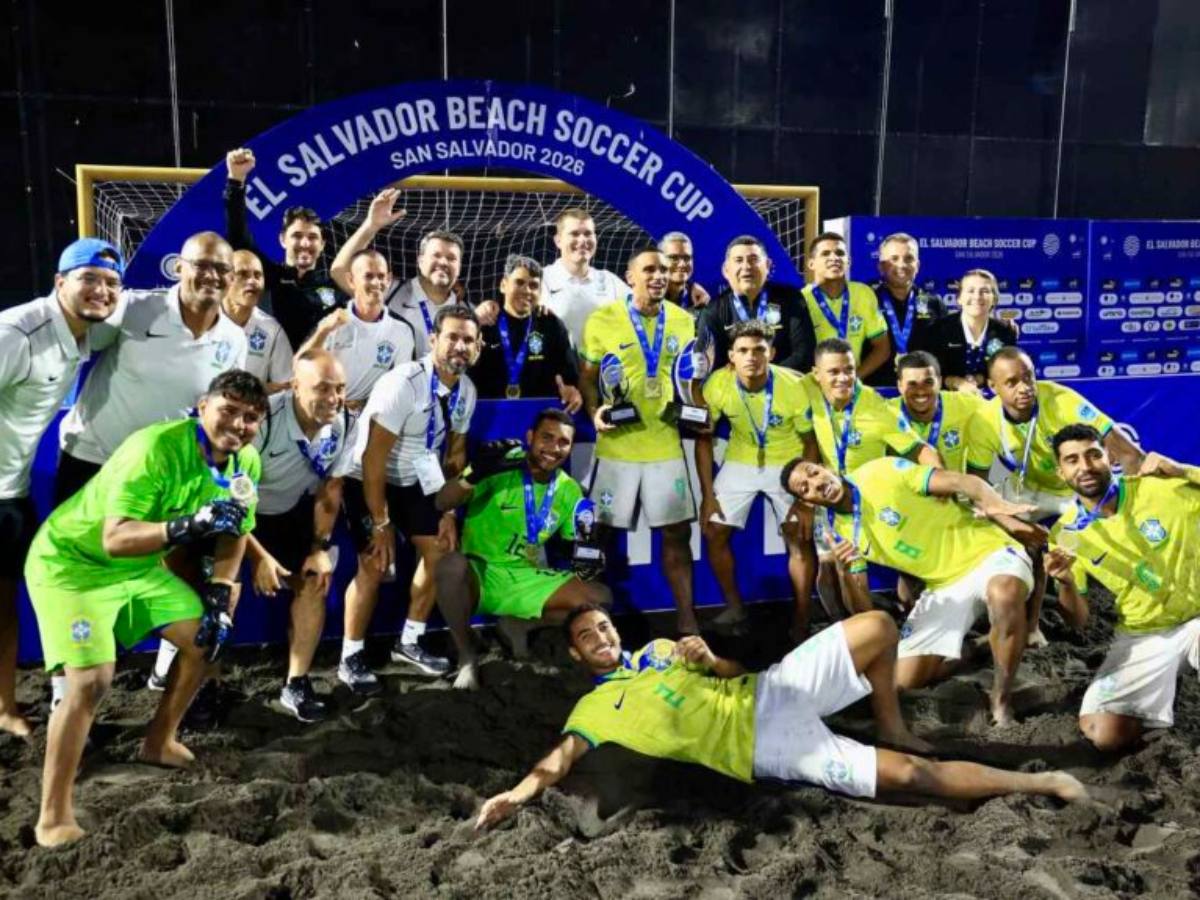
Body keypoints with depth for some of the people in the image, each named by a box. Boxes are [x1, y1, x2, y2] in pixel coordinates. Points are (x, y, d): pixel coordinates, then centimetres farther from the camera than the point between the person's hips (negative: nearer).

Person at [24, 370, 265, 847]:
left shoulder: (245, 462, -9)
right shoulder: (154, 448, -33)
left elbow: (234, 532, 6)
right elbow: (114, 539, -39)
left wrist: (219, 592, -3)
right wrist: (186, 526, -52)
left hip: (140, 566, 8)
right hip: (70, 564, -8)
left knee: (204, 638, 11)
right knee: (91, 681, -19)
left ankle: (159, 742, 33)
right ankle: (53, 817, -5)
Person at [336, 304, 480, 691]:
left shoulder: (466, 390, -8)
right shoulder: (403, 384, -30)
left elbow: (455, 454, 5)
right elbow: (373, 459, -27)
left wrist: (447, 512, 2)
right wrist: (381, 523, -24)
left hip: (413, 477, 7)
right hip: (366, 476, -7)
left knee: (438, 551, 6)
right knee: (376, 565, -13)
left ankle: (409, 642, 23)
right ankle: (351, 657, 6)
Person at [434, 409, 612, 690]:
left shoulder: (569, 491, 2)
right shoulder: (501, 465, -15)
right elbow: (443, 503, -23)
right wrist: (474, 475, -42)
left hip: (527, 580, 5)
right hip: (479, 574, -4)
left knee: (600, 598, -11)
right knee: (451, 565, -38)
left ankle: (517, 624, 6)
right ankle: (466, 656, -13)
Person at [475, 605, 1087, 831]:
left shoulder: (657, 648, 18)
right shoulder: (594, 708, 0)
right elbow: (562, 755, -14)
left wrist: (705, 659, -5)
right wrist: (519, 792, -34)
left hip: (768, 691, 7)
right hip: (764, 747, -7)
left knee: (876, 628, -2)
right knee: (911, 775, -16)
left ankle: (892, 728, 18)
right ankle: (1031, 781, 0)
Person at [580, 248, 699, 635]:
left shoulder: (684, 321, 6)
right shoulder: (602, 319, -3)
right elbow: (587, 377, 1)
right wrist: (595, 411, -15)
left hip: (666, 445, 2)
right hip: (617, 446, -2)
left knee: (677, 532, 6)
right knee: (602, 531, 6)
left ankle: (685, 617, 17)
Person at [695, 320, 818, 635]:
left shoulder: (793, 387, -27)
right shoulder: (718, 384, -21)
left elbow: (810, 443, -14)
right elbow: (703, 439, -8)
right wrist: (708, 494, -9)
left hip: (787, 463, -2)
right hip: (741, 462, 3)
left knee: (799, 539, -11)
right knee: (714, 532, 0)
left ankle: (802, 621, 3)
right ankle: (735, 608, 19)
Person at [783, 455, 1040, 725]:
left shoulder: (882, 472, -15)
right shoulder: (842, 534, -1)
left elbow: (963, 482, -19)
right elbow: (863, 611, -3)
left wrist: (996, 505, -40)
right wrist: (845, 573, -23)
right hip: (943, 586, 5)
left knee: (1004, 592, -42)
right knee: (904, 678, -2)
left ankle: (1002, 698, -21)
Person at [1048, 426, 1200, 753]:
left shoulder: (1161, 488, -13)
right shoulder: (1066, 532, -9)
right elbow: (1078, 621, -3)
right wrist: (1065, 583, -25)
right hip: (1141, 634, 2)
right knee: (1102, 734, -10)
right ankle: (1154, 696, 21)